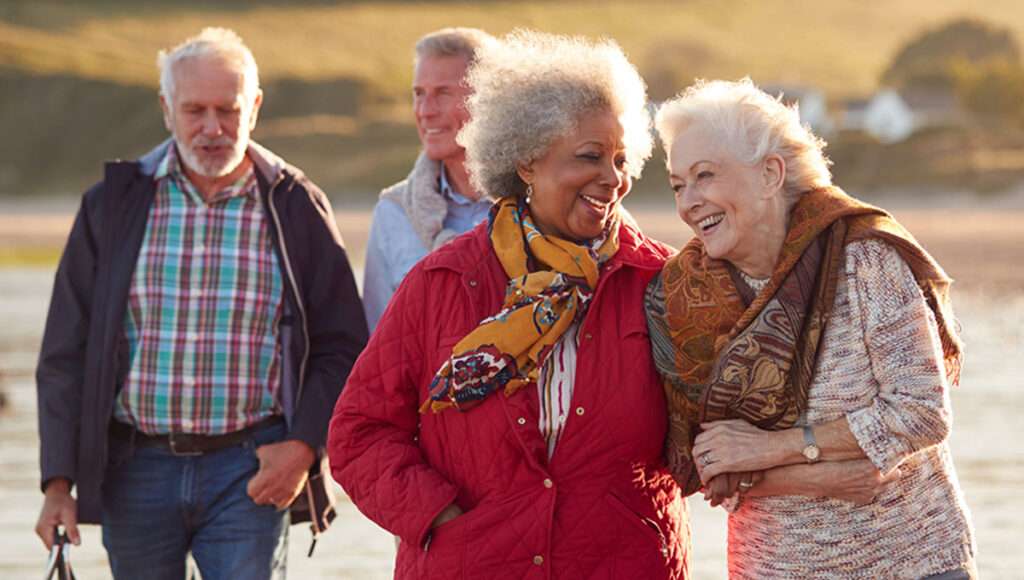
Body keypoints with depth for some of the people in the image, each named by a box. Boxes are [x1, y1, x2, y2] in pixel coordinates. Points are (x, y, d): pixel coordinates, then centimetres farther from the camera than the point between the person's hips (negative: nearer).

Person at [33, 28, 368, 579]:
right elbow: (67, 352, 4)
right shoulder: (114, 204, 4)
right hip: (135, 468, 2)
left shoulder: (296, 207, 3)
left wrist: (304, 445, -9)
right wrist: (58, 480, -3)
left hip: (250, 471, -1)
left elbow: (341, 348, 5)